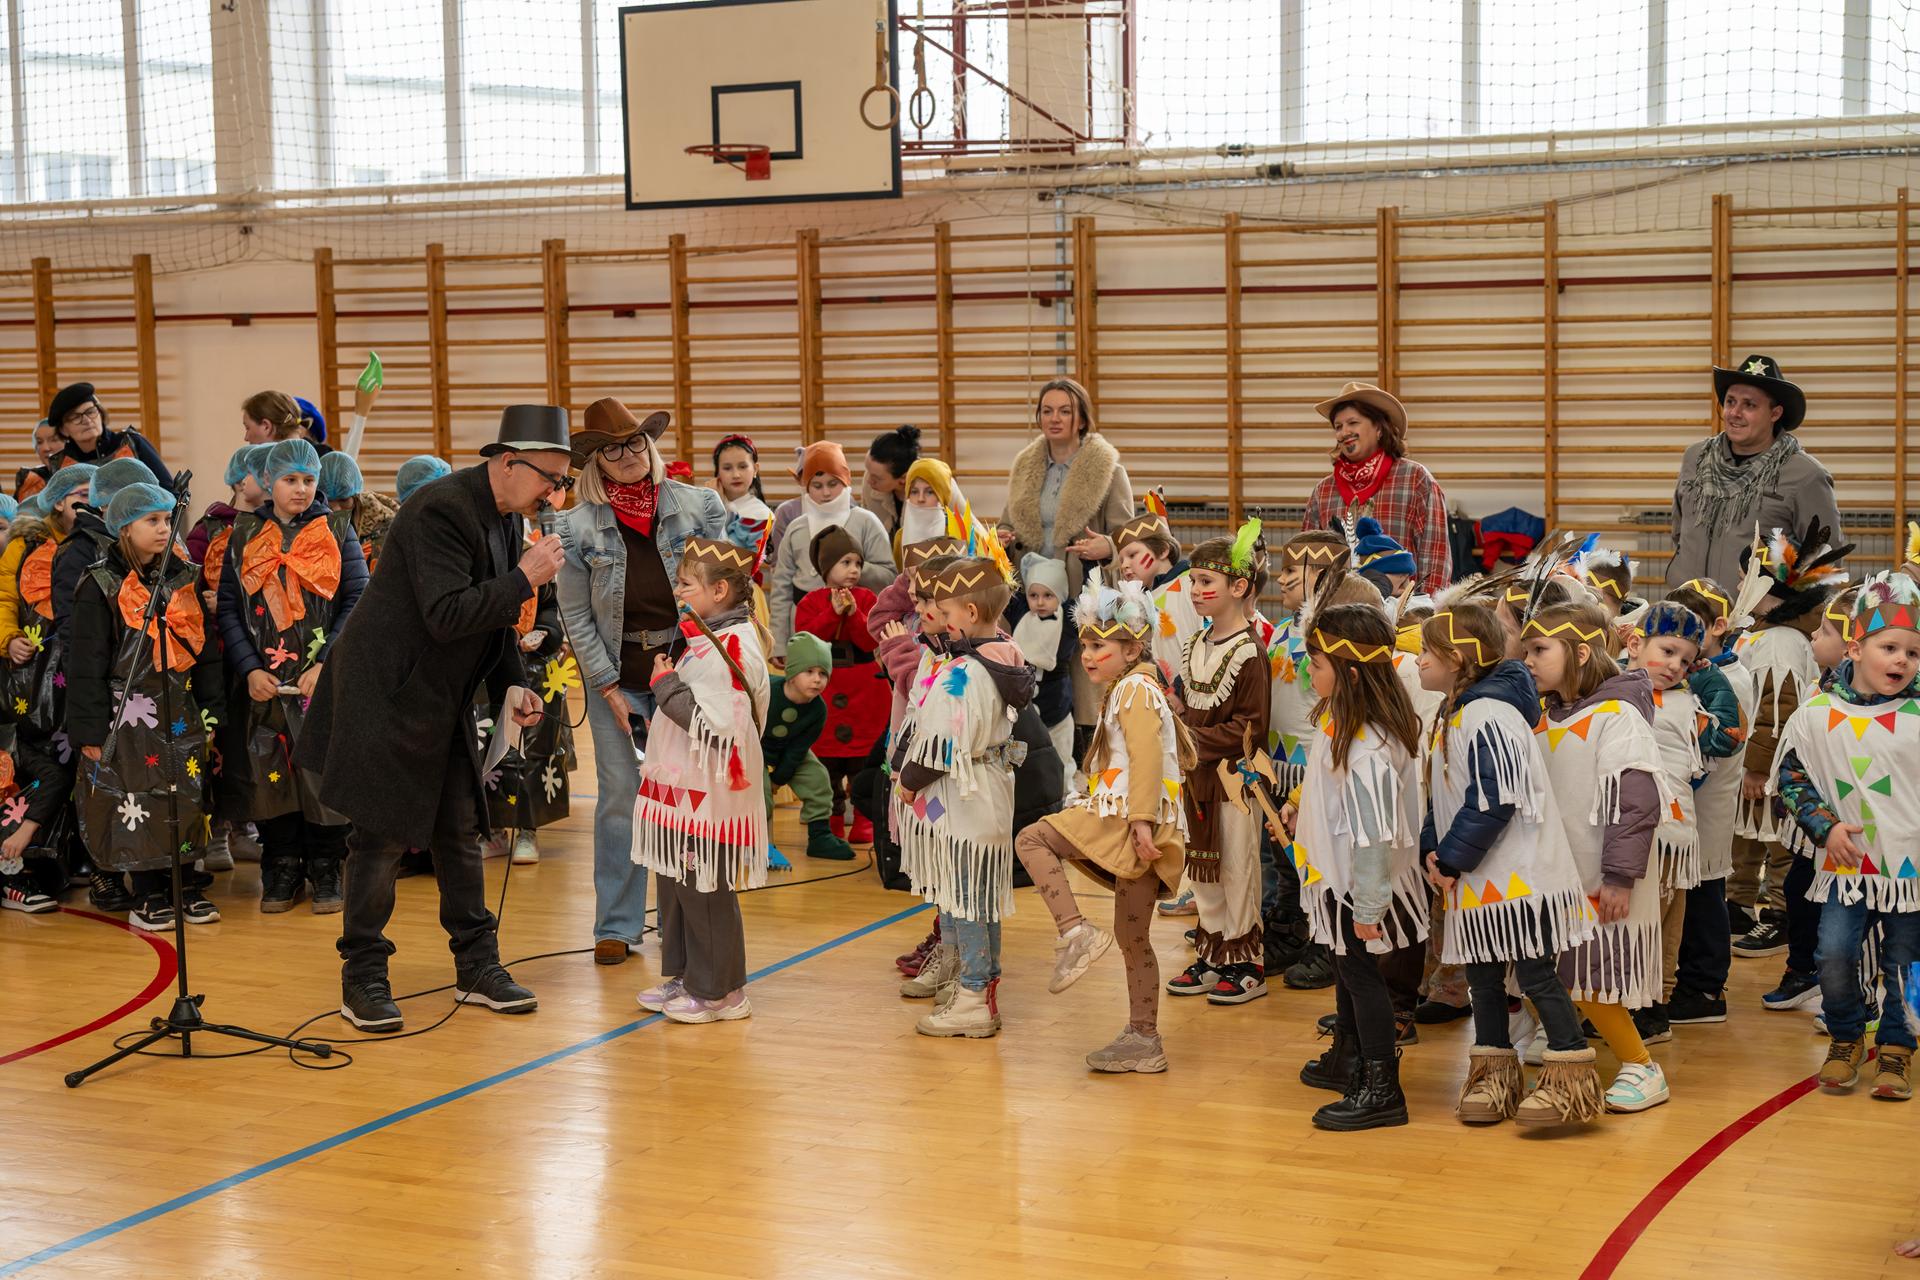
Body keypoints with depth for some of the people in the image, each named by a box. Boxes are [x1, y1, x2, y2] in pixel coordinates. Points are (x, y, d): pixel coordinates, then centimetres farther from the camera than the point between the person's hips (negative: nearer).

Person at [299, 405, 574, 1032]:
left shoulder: (505, 518, 7)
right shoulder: (441, 510, -22)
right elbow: (447, 615, -30)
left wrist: (512, 686, 3)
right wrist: (524, 580, -26)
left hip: (441, 700, 9)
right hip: (386, 694, -9)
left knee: (462, 830, 11)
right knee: (383, 837, -2)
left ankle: (477, 966, 21)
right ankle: (363, 979, 9)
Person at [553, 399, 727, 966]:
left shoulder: (698, 506, 1)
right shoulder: (578, 526, -1)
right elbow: (575, 617, 0)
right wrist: (610, 689, -5)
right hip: (617, 677, 0)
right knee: (620, 799, 0)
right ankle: (616, 926, 9)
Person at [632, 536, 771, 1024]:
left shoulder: (730, 648, -19)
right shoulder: (703, 638, 13)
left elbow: (715, 725, -27)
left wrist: (666, 685, -18)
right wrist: (667, 678, 8)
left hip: (709, 796, -10)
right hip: (681, 788, 10)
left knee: (705, 892, -2)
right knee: (675, 883, 17)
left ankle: (718, 992, 8)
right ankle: (683, 976, 28)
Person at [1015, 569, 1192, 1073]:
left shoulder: (1136, 689, -7)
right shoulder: (1127, 690, 22)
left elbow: (1147, 758, -19)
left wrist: (1141, 821, -26)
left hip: (1128, 819, -10)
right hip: (1131, 824, 10)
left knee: (1031, 838, -10)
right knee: (1133, 938, 12)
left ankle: (1075, 933, -23)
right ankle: (1143, 1040, 16)